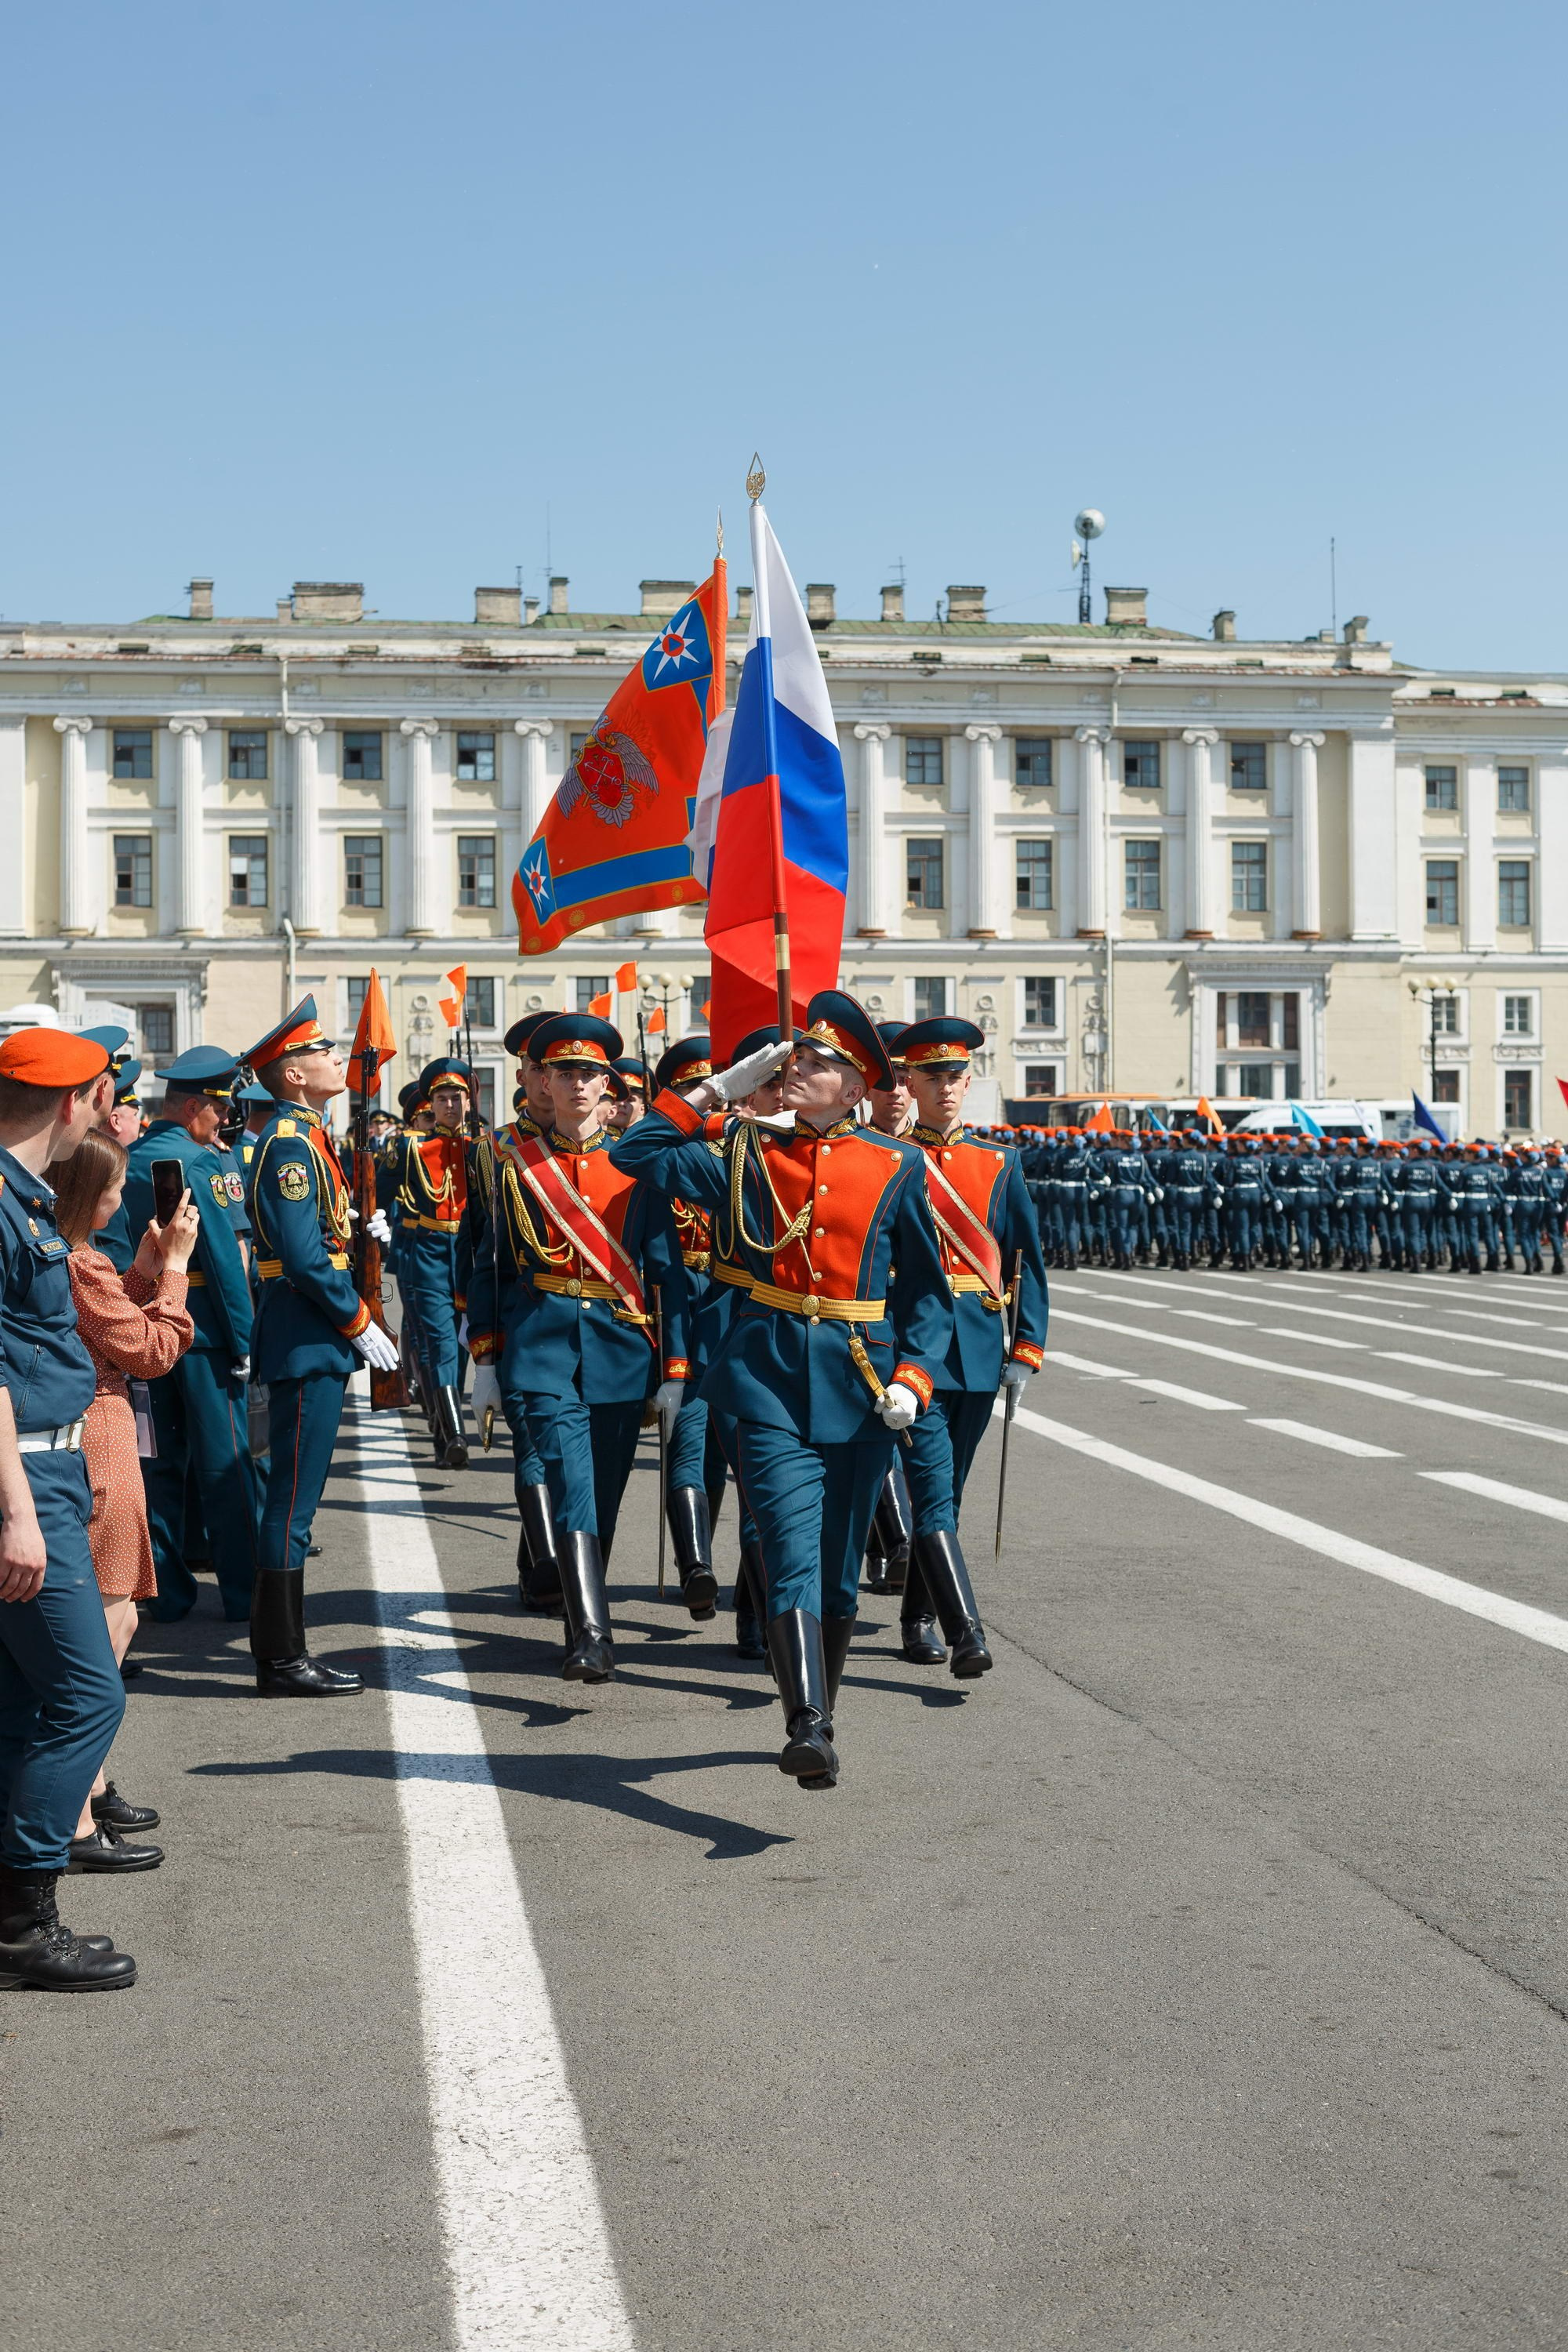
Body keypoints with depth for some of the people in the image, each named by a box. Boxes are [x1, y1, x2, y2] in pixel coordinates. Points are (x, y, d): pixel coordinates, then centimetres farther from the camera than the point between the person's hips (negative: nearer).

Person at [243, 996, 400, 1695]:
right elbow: (305, 1257, -21)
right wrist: (360, 1323, -15)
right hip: (307, 1344, -10)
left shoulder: (304, 1138, 17)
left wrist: (354, 1323, 16)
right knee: (293, 1499, -5)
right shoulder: (290, 1144, -14)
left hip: (314, 1342, 10)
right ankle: (282, 1660, 0)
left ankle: (281, 1650, 19)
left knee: (294, 1498, 13)